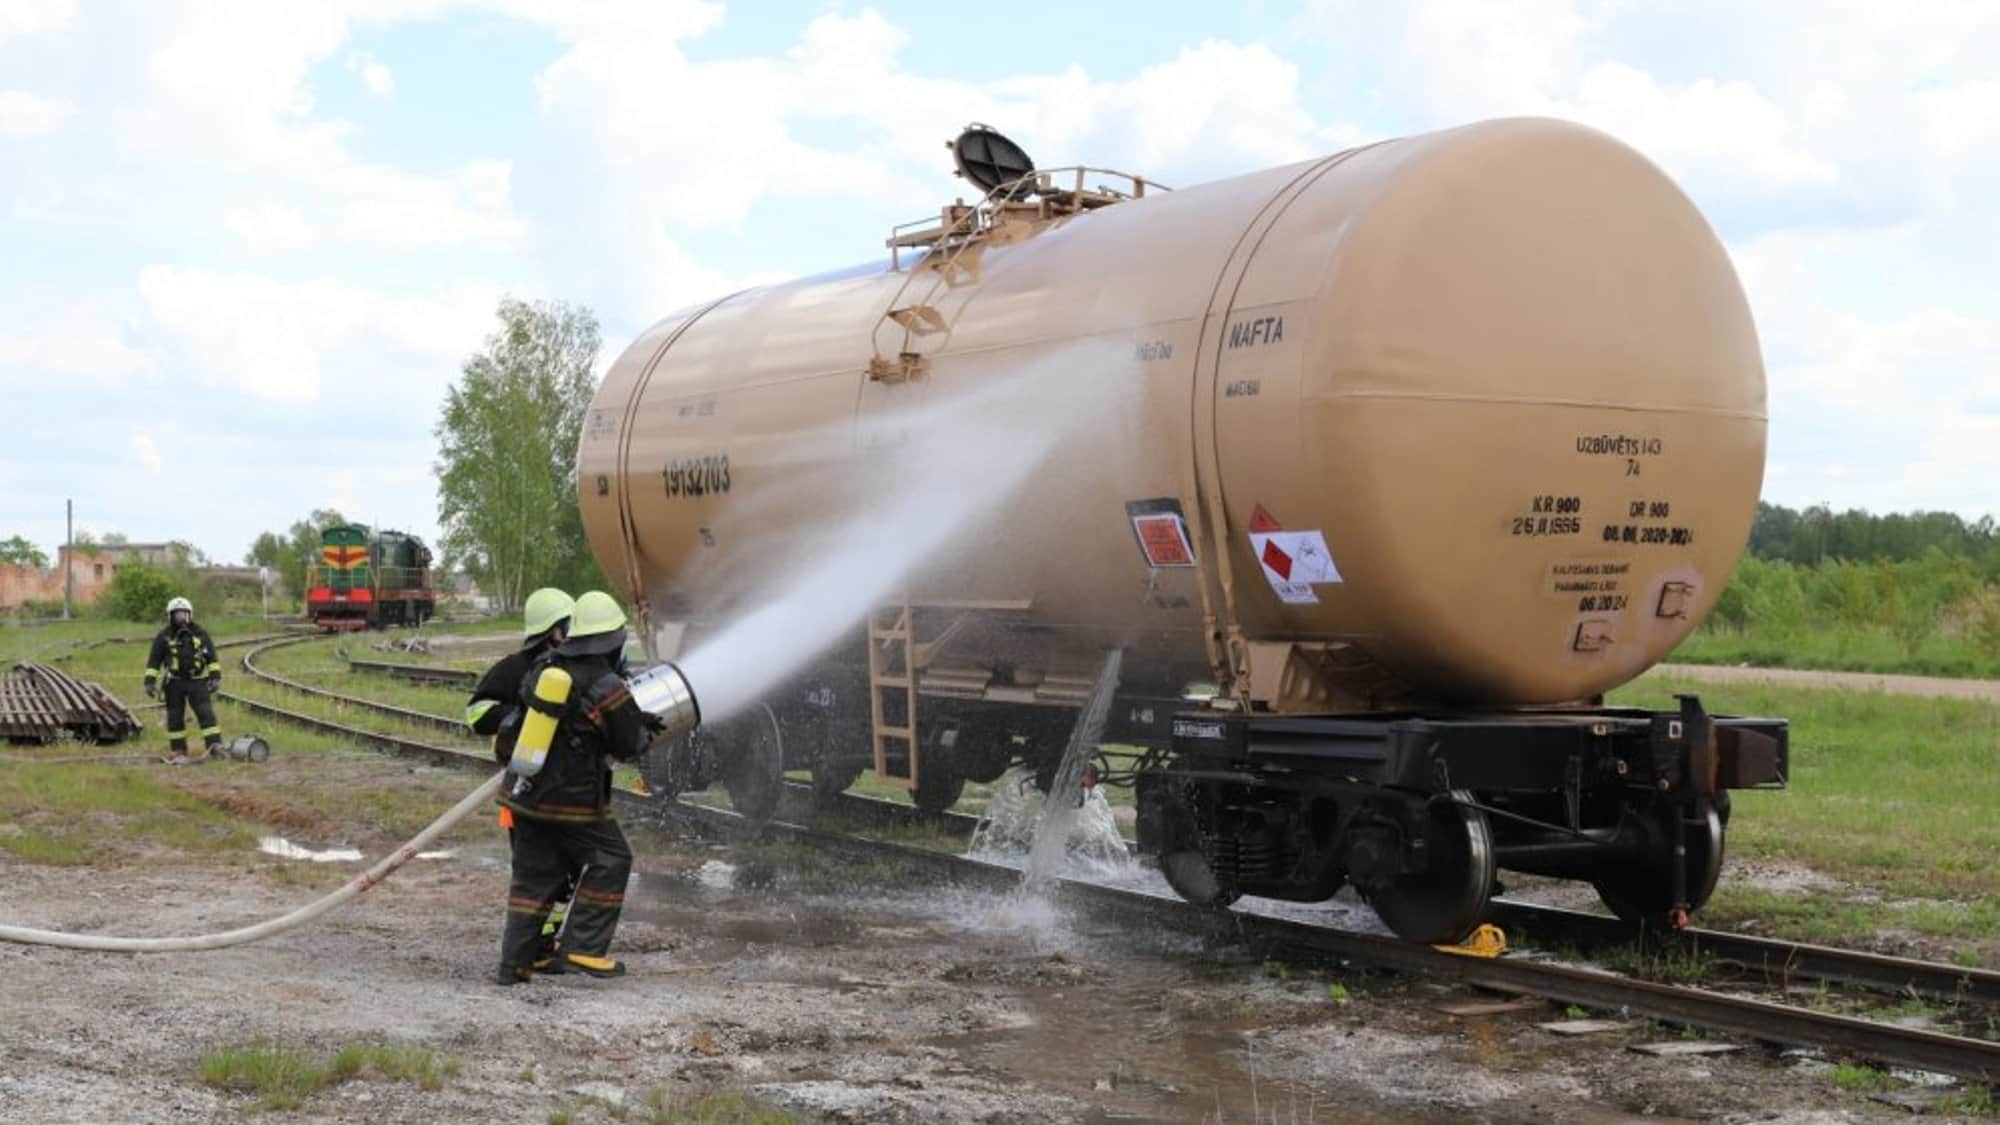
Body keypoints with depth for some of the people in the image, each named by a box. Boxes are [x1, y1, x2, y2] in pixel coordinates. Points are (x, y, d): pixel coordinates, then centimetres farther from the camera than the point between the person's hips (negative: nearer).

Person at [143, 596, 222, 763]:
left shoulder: (200, 633, 4)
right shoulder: (163, 636, 1)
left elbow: (212, 657, 8)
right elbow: (154, 661, 2)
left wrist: (215, 677, 1)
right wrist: (150, 682, -4)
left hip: (197, 681, 0)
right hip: (174, 683, 0)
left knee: (206, 713, -8)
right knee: (175, 717, 4)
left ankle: (215, 746, -10)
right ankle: (178, 751, 11)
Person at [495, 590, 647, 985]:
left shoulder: (543, 669, 4)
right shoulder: (609, 689, -15)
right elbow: (631, 746, -4)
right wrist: (643, 725, 16)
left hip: (525, 792, 6)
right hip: (573, 800, -6)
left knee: (533, 874, 13)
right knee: (610, 861, 9)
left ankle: (515, 961, 13)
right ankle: (582, 950, 4)